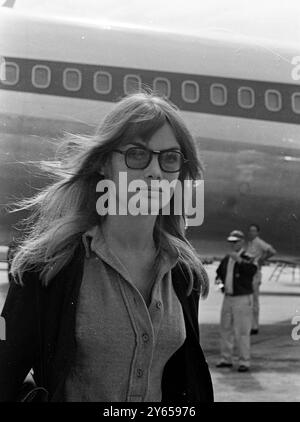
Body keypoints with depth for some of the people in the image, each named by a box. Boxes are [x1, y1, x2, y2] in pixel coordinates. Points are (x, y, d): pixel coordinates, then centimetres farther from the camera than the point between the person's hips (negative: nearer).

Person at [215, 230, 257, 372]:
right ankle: (226, 359, 24)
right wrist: (219, 280, 5)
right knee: (225, 329, 13)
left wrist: (239, 260, -37)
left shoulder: (247, 258, -9)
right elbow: (219, 272, 25)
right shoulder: (226, 259, 11)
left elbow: (253, 270, -29)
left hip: (242, 299, -7)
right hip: (228, 298, 7)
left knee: (242, 332, -5)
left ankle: (244, 362, 3)